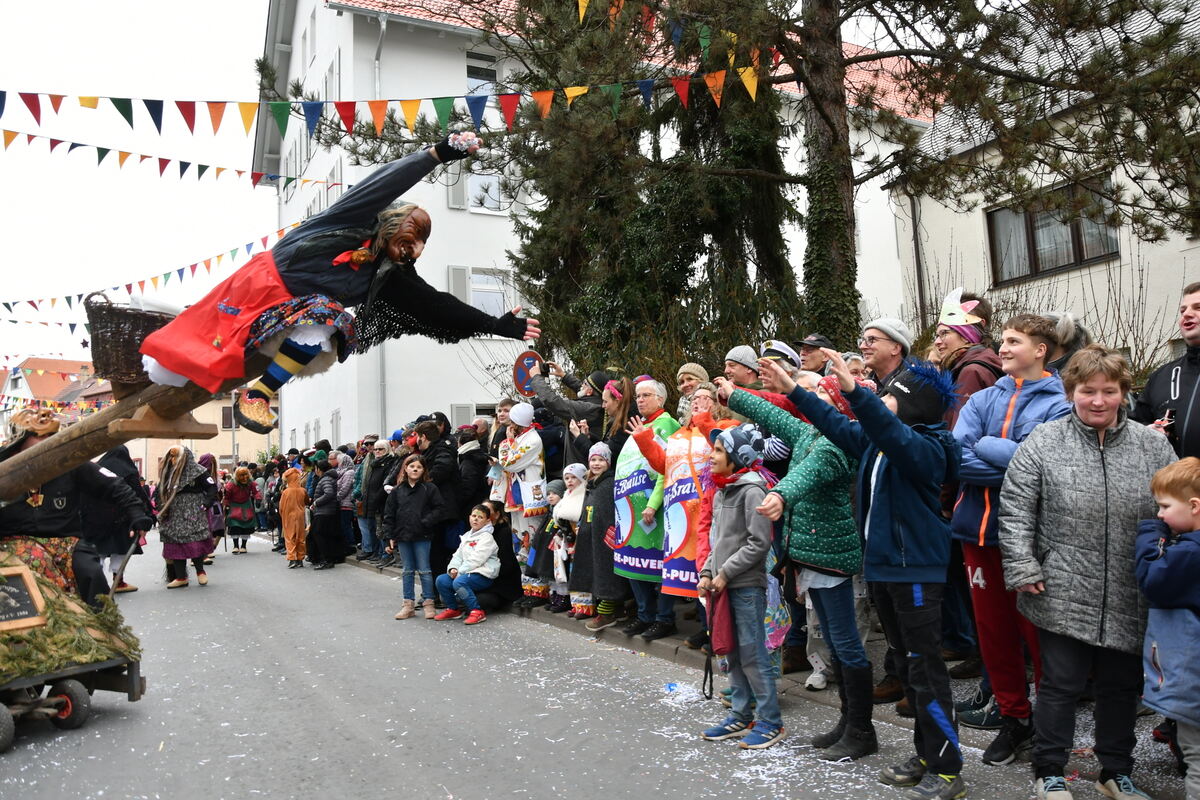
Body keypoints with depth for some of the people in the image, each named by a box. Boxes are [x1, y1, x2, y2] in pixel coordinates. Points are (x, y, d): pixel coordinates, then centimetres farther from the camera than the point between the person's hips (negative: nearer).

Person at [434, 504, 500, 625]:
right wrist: (453, 568, -6)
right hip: (467, 573, 8)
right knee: (441, 580, -10)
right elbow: (458, 555, 15)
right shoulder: (466, 536, 19)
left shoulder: (487, 537, -7)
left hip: (483, 575, -8)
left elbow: (476, 560, -16)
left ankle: (477, 611, -20)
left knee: (459, 582, -32)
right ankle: (453, 609, 7)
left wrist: (459, 572, -15)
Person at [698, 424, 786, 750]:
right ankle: (741, 717, 24)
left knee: (752, 653, -3)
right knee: (733, 653, 14)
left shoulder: (752, 491, -13)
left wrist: (726, 572, -16)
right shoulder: (721, 492, 13)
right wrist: (707, 573, 8)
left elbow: (759, 542, -18)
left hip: (747, 585, -9)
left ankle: (771, 722, 9)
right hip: (725, 586, 9)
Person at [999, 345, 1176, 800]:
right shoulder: (1043, 443, -5)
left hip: (1131, 602, 3)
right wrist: (1023, 569, -9)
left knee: (1122, 686, 16)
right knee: (1060, 685, 6)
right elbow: (1014, 510, -5)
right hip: (1063, 596, -3)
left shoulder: (1153, 446, 4)